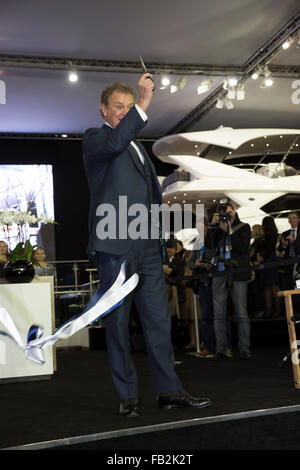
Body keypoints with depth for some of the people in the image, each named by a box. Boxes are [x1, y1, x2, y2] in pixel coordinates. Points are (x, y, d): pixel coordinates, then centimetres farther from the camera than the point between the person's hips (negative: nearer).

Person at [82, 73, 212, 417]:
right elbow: (114, 143, -23)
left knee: (159, 321, 5)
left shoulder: (137, 146, 25)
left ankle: (169, 391, 9)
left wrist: (160, 240, 21)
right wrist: (143, 105, -26)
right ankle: (127, 396, 7)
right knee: (118, 323, 0)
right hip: (115, 247, -7)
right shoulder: (94, 139, 3)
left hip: (148, 247, 7)